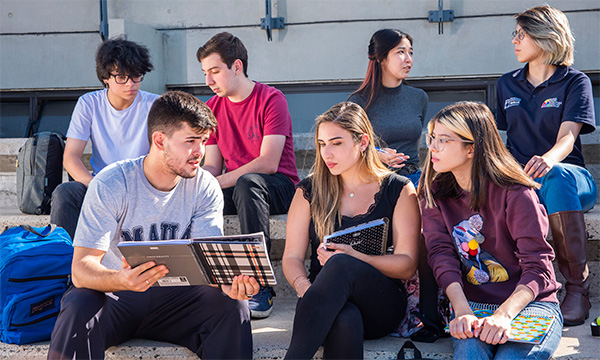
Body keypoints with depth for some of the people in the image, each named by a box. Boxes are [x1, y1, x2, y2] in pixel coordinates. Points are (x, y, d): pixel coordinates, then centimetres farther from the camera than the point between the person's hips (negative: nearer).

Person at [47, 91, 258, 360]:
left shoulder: (205, 188, -3)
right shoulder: (111, 185, -15)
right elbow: (82, 267, -22)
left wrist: (229, 280, -36)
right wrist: (120, 280, -46)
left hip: (173, 297, 3)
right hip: (114, 296, -3)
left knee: (232, 304, -24)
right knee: (79, 306, -35)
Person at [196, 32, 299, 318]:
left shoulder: (271, 99, -10)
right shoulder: (212, 107, 9)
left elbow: (268, 163, -19)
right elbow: (212, 166, 7)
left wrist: (217, 182, -25)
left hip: (279, 187, -5)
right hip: (233, 188, 5)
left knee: (248, 183, -40)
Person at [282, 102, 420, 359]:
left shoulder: (399, 190, 7)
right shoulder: (310, 191, 13)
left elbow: (407, 265, 0)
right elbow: (292, 256, 8)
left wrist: (353, 257, -17)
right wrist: (304, 287, -15)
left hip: (381, 307, 0)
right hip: (325, 304, 1)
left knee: (341, 264, -35)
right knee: (345, 320, -39)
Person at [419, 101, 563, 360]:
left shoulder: (514, 194, -10)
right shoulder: (433, 193, 4)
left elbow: (538, 267, -13)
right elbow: (442, 255, -7)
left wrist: (504, 315, -29)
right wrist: (462, 311, -24)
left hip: (529, 302, -2)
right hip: (472, 305, 2)